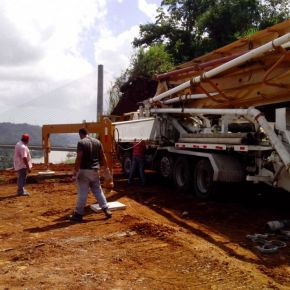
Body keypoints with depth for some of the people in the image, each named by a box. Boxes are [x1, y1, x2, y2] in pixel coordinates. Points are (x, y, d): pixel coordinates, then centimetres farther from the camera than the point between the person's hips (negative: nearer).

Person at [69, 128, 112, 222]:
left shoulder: (81, 142, -11)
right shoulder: (97, 141, 8)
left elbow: (79, 158, -17)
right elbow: (103, 156, 9)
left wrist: (75, 171, -14)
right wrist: (106, 168, 15)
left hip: (84, 170, -5)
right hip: (95, 170, 6)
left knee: (82, 193, 0)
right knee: (98, 190, 15)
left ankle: (78, 214, 7)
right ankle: (106, 210, 13)